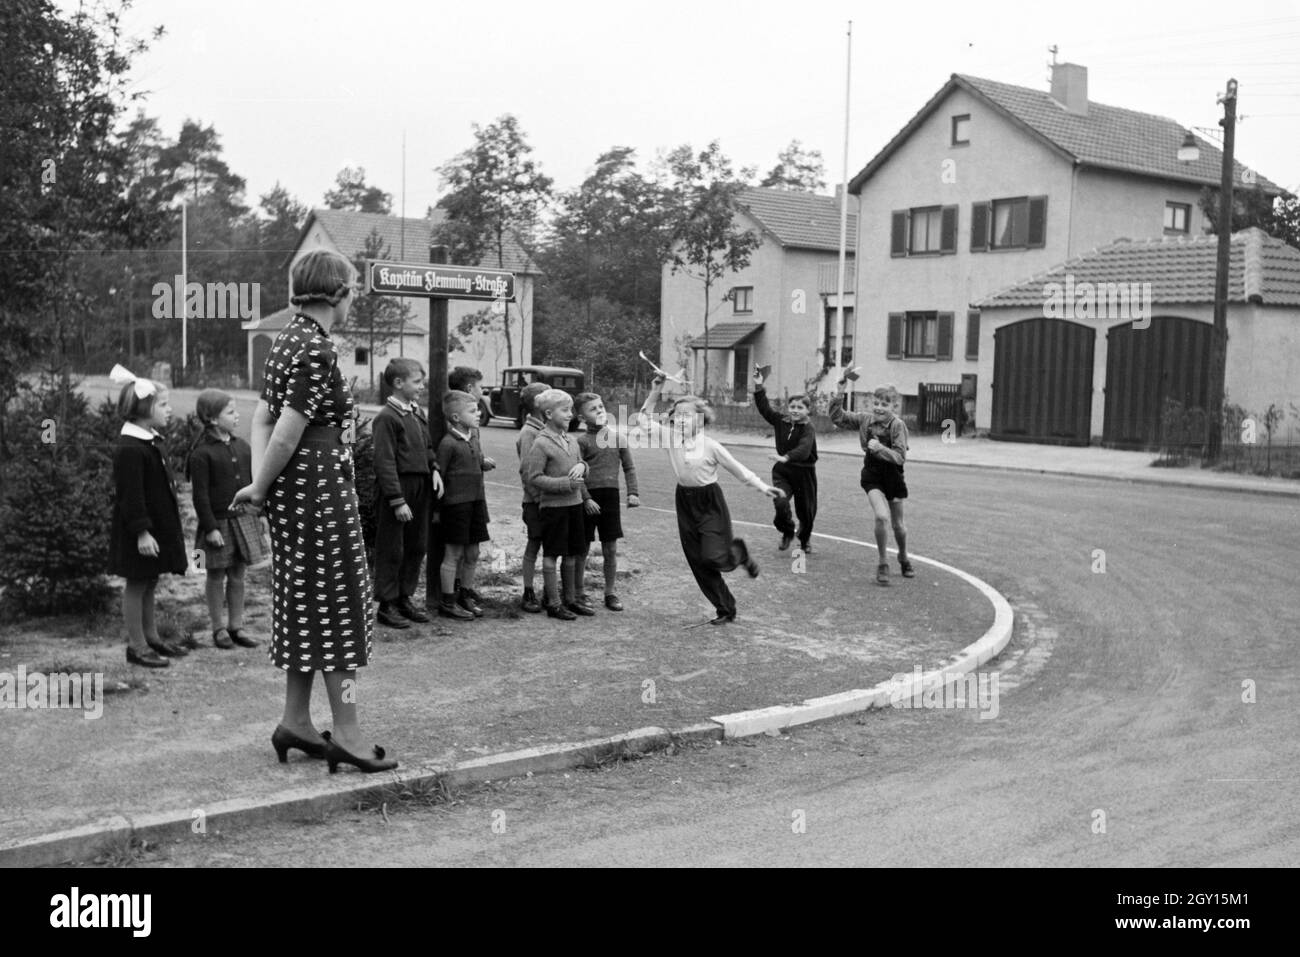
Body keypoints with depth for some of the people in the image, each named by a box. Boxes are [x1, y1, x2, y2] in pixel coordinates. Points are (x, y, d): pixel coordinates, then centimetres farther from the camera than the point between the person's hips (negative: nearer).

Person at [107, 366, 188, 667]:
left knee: (149, 584, 17)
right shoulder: (129, 448, -20)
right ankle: (137, 646, 8)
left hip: (159, 524, 10)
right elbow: (130, 495, -23)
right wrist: (142, 531, -24)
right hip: (139, 531, -10)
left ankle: (152, 637, 28)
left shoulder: (152, 441, 12)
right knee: (136, 585, 1)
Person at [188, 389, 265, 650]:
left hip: (243, 519, 5)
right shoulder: (201, 453, -12)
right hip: (218, 522, -5)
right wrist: (210, 527, -15)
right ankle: (218, 628, 16)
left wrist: (256, 514, 13)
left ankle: (236, 626, 19)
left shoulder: (242, 446, 7)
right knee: (217, 575, 6)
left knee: (237, 575, 11)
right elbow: (200, 494, -13)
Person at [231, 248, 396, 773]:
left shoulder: (287, 340, 13)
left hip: (294, 491, 10)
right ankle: (346, 731, 4)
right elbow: (286, 435, -20)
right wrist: (258, 490, -8)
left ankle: (296, 721, 23)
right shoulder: (318, 351, -18)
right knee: (338, 607, -2)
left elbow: (263, 418, 11)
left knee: (306, 606, 15)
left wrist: (259, 483, 2)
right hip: (321, 488, -10)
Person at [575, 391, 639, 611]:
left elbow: (629, 467, 12)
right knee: (582, 549, 6)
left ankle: (610, 593, 19)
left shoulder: (616, 437, 6)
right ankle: (578, 593, 19)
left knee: (611, 550, 7)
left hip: (611, 496, 3)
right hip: (589, 498, -3)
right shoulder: (581, 440, -6)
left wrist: (632, 493, 2)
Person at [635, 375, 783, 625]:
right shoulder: (670, 437, -4)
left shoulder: (710, 445, -15)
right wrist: (654, 394, -9)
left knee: (713, 557, -15)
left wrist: (763, 487, -11)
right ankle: (725, 608, 21)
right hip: (685, 501, 5)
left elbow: (738, 469, -8)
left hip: (710, 502, -5)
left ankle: (739, 552, 21)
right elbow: (643, 419, 1)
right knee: (698, 563, 6)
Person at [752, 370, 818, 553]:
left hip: (804, 471, -3)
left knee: (806, 510, 10)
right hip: (782, 471, 3)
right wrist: (759, 388, -8)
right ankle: (787, 532, 9)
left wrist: (786, 457, -52)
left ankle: (805, 538, 42)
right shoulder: (781, 421, 0)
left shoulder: (808, 429, -17)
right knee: (780, 503, -21)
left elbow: (803, 448, -35)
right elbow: (764, 408, 4)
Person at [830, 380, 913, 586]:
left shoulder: (897, 425, -15)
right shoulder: (865, 419, -5)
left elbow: (900, 457, -19)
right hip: (872, 476, 1)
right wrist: (840, 393, -13)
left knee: (898, 524, 13)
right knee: (882, 517, -22)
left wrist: (879, 448, -34)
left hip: (892, 476, -1)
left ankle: (903, 559, 41)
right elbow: (837, 417, -2)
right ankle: (883, 564, -6)